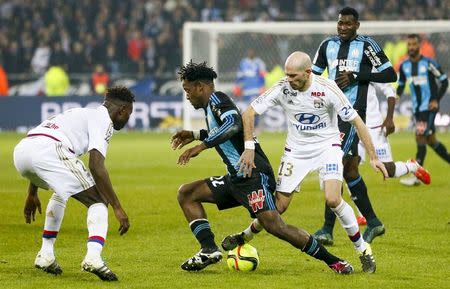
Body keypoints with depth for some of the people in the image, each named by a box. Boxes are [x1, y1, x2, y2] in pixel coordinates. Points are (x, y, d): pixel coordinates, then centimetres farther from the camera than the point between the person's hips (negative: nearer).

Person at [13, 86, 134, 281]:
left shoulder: (80, 113, 35)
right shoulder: (102, 120, 9)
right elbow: (96, 166, -7)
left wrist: (32, 194, 43)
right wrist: (117, 207, -6)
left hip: (20, 151, 9)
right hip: (48, 151, -9)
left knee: (61, 193, 35)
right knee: (98, 201, 1)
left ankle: (45, 256, 30)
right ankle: (93, 257, -21)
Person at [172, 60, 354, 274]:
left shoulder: (216, 99, -6)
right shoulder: (211, 107, 22)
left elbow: (233, 124, -28)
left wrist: (202, 145, -28)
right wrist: (195, 135, 40)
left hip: (254, 175, -11)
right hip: (236, 179, 11)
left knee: (273, 225, -23)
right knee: (186, 194, 11)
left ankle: (332, 261, -16)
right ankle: (208, 249, -4)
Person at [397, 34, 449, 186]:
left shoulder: (429, 63, -11)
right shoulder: (404, 66, 5)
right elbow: (401, 84, 19)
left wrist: (436, 100, -14)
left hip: (429, 106, -6)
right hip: (417, 109, 7)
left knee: (420, 136, -16)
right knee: (430, 140, 11)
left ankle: (416, 176, -17)